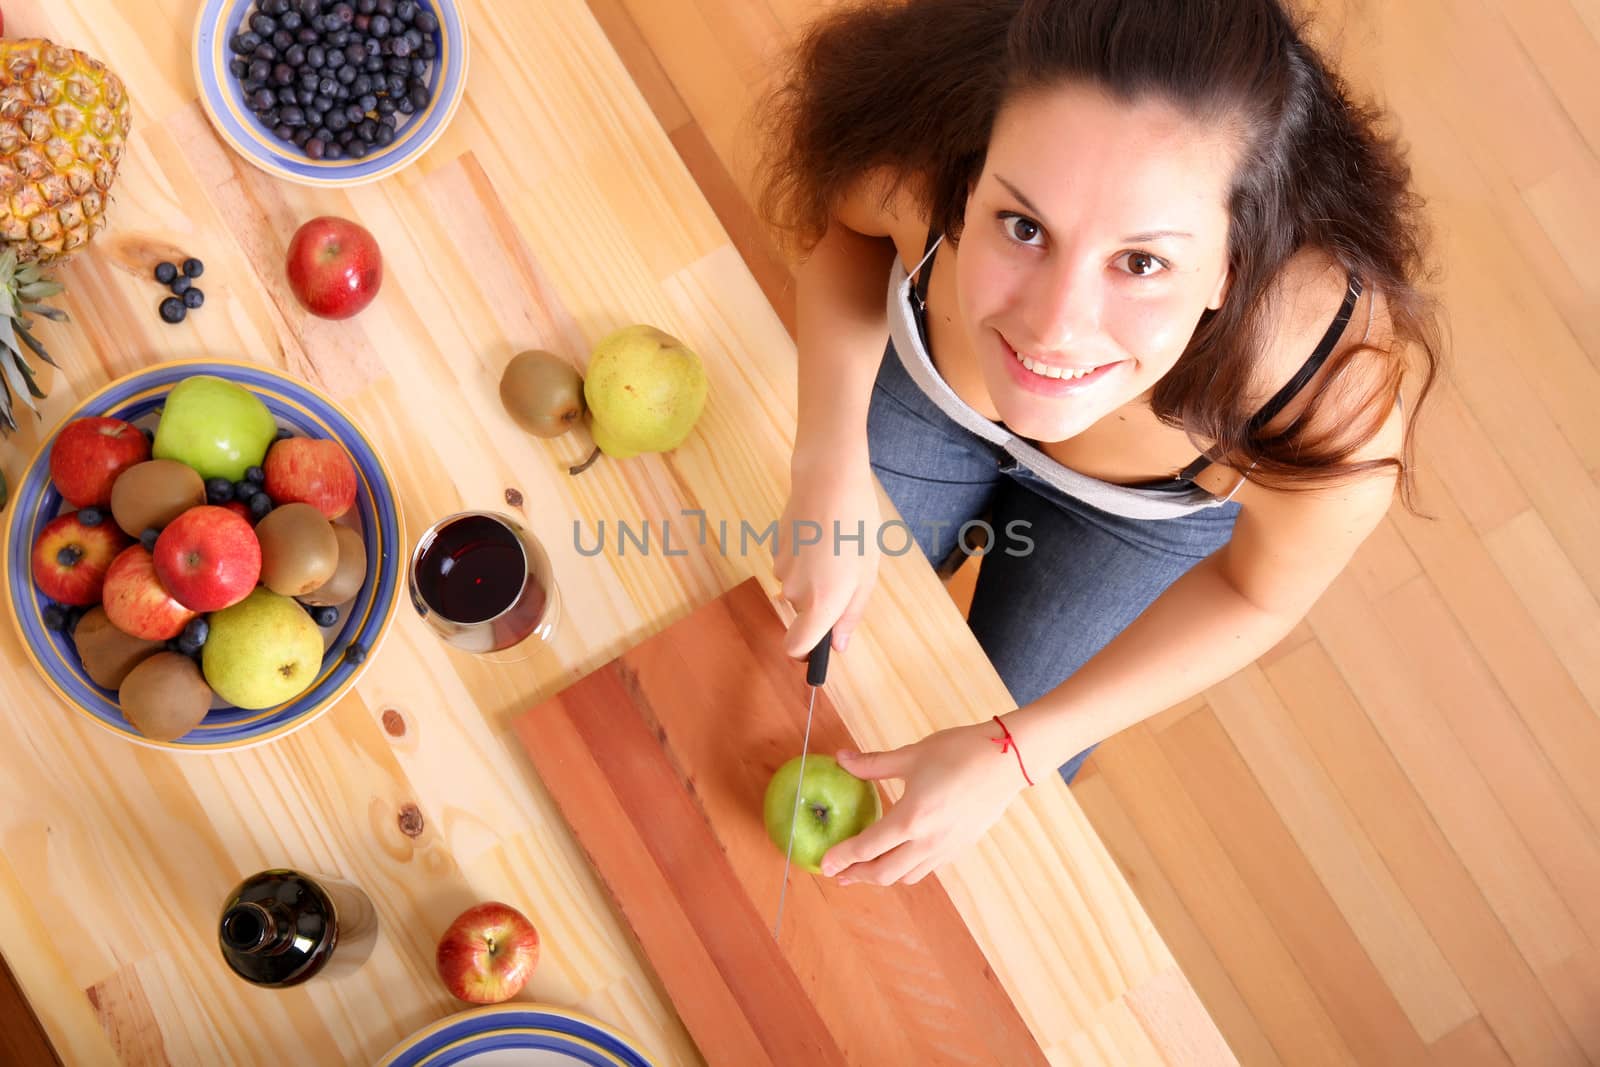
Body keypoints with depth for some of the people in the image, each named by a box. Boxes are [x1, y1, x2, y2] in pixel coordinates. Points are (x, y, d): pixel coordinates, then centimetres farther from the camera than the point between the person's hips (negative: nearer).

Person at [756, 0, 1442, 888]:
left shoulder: (1344, 392, -44)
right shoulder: (909, 151, -43)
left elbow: (1259, 595, -19)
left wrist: (1013, 756, -21)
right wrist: (829, 462, -28)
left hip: (1143, 516, -1)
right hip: (926, 384, 1)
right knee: (820, 649, 24)